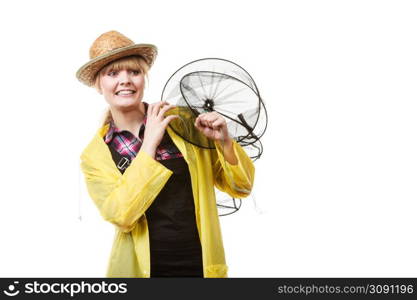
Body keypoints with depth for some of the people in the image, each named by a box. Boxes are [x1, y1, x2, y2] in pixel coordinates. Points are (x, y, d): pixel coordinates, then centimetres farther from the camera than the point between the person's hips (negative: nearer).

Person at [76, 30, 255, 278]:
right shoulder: (95, 154, -3)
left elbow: (241, 187, 1)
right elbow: (121, 216, -18)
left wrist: (224, 142, -17)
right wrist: (150, 143, -19)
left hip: (204, 266, 1)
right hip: (141, 269, -1)